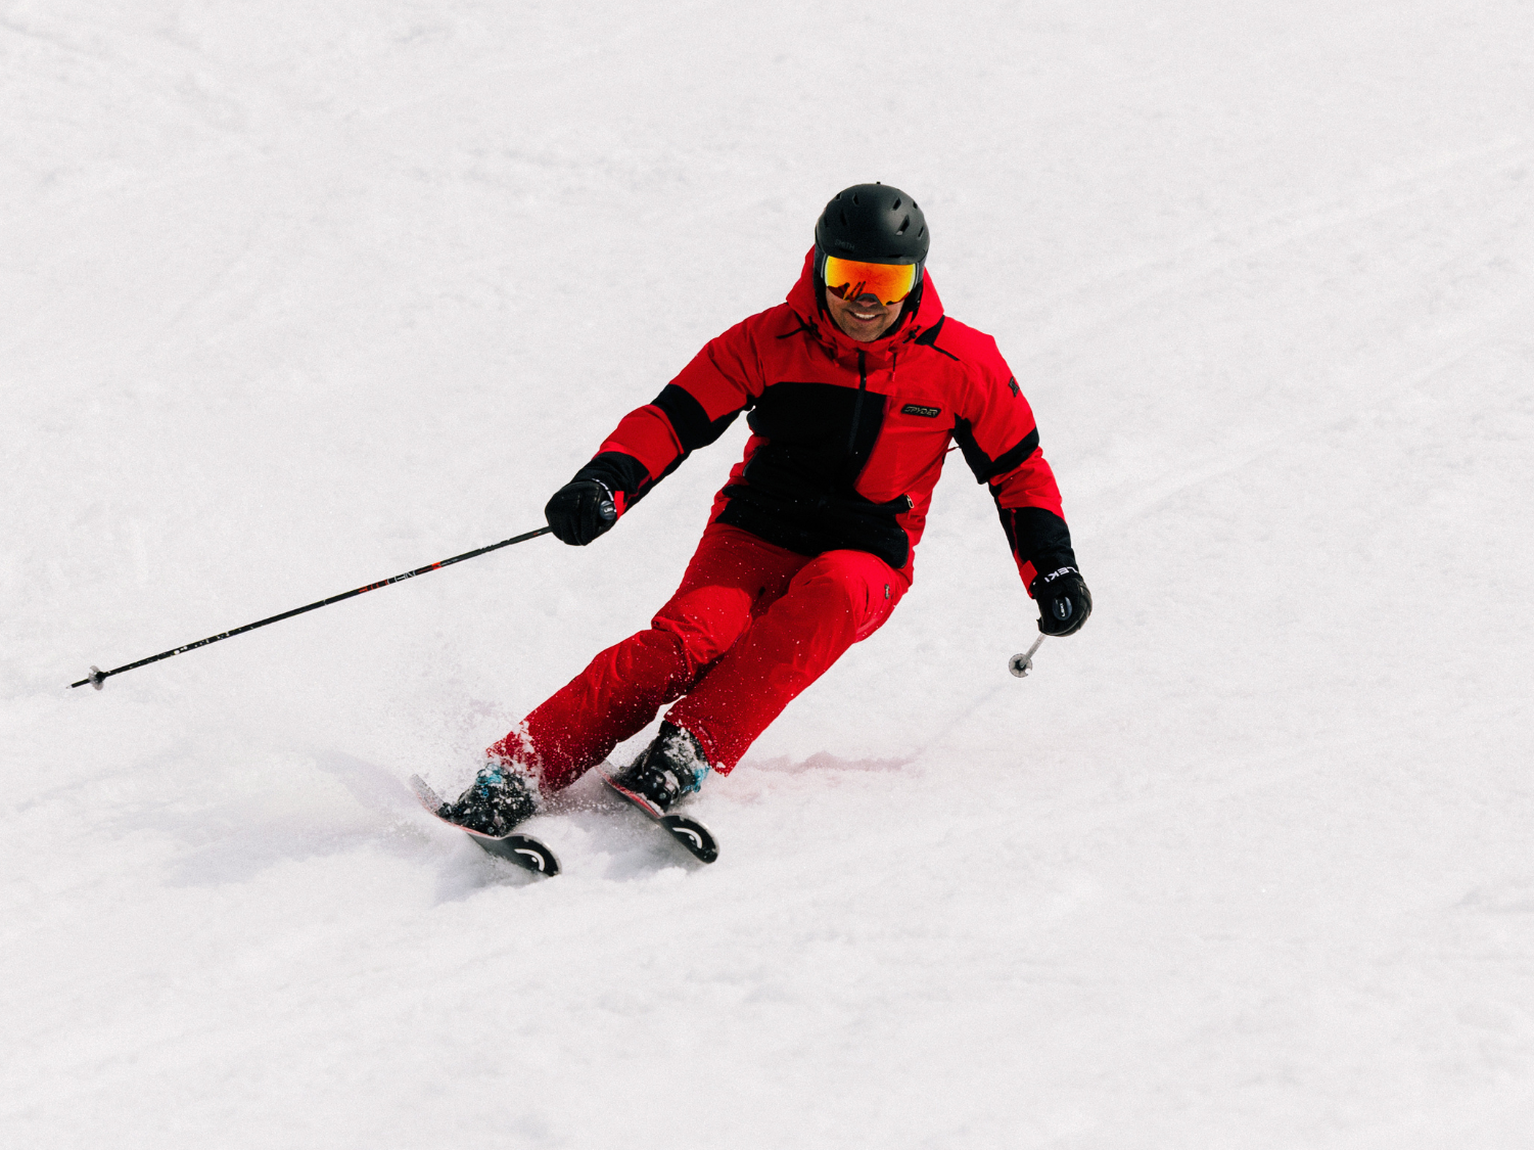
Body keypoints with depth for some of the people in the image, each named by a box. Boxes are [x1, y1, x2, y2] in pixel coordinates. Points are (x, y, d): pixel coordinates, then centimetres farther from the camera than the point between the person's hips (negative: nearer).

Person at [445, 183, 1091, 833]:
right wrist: (606, 481, -19)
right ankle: (521, 768, -37)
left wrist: (1051, 567, 4)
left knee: (829, 594, -37)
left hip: (864, 561, 0)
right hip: (754, 535, 0)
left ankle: (689, 753, -45)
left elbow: (1017, 468, 12)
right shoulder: (771, 340, -2)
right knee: (690, 638, -31)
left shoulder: (964, 364, -1)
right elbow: (674, 419, -2)